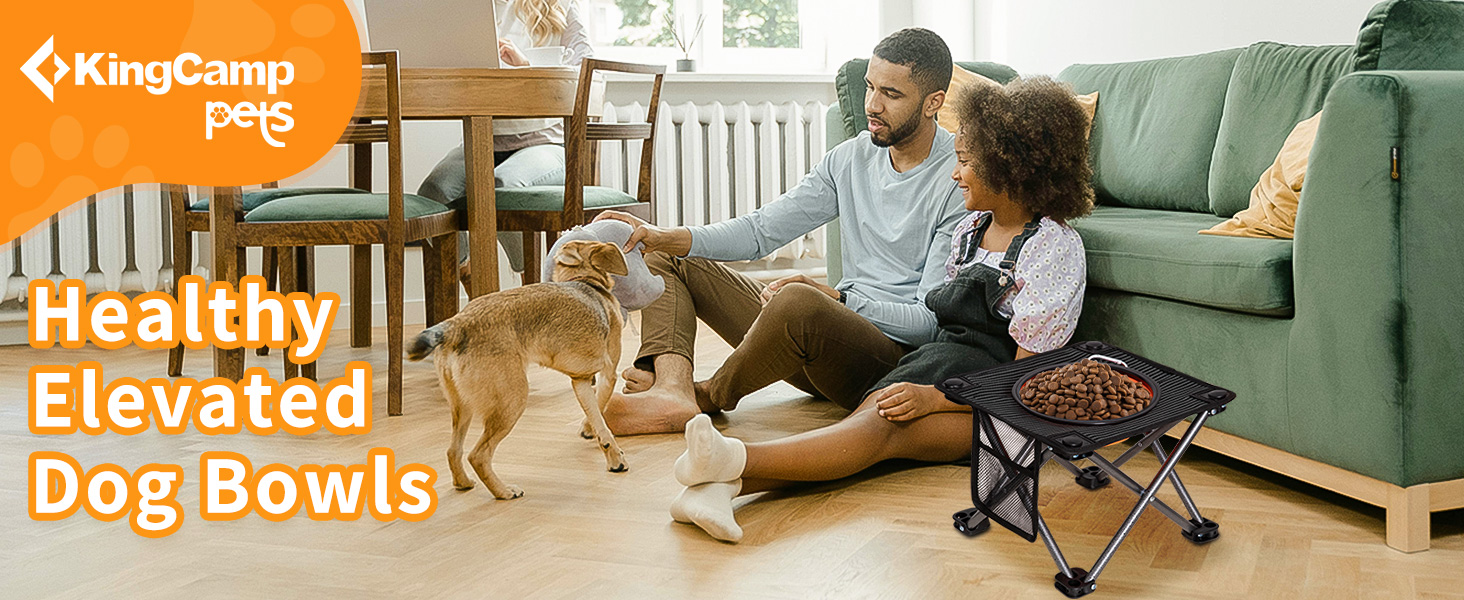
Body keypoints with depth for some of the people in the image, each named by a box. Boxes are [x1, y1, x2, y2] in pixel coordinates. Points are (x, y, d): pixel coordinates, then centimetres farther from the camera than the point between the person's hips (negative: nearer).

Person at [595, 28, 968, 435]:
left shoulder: (959, 183, -12)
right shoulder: (852, 157, 10)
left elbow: (933, 320, -15)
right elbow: (761, 230, 7)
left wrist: (836, 298, -25)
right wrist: (663, 237, -6)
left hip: (900, 356, -8)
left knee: (798, 300, -42)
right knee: (667, 258, 6)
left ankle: (709, 397, -11)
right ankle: (673, 390, -24)